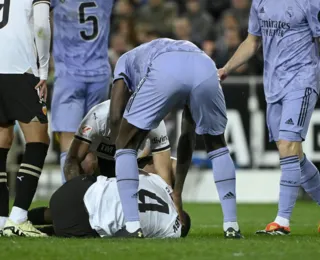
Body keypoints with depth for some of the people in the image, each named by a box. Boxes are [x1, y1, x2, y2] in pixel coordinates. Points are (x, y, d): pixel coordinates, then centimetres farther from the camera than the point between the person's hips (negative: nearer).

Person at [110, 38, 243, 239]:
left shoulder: (128, 59, 41)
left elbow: (116, 117, 24)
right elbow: (188, 137, 46)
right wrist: (177, 192, 51)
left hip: (164, 71, -3)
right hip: (205, 69, 3)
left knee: (126, 146, 17)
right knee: (217, 146, 29)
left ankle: (133, 227, 7)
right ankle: (231, 226, 25)